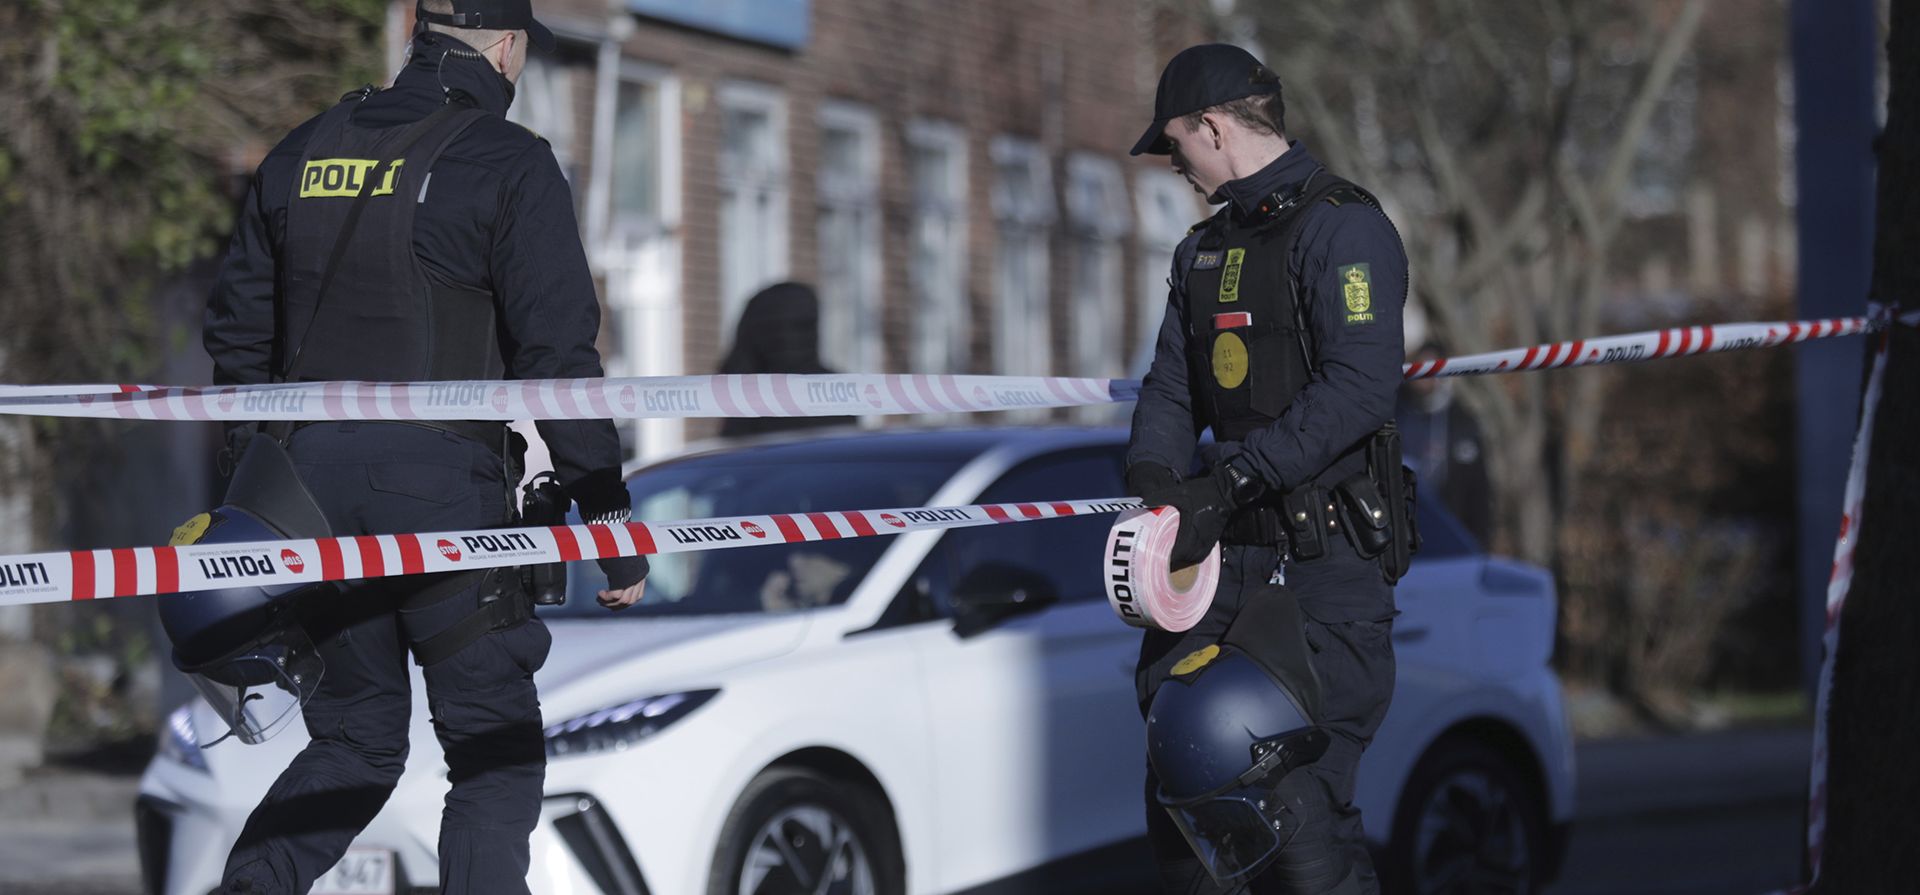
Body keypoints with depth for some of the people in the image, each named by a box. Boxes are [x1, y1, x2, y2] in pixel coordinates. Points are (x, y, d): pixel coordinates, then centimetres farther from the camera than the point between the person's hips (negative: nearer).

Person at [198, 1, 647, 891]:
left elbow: (238, 330, 16)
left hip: (311, 474, 6)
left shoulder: (302, 154, 13)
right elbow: (557, 351, -10)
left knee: (354, 738, 16)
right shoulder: (508, 165, -5)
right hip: (442, 482, -5)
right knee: (495, 749, 4)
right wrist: (607, 513, -7)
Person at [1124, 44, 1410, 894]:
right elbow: (1172, 384, 16)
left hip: (1327, 565, -8)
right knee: (1180, 782, 7)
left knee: (1296, 801, -15)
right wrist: (1155, 474, -6)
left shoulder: (1343, 228, -9)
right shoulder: (1204, 249, 20)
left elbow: (1361, 386, -21)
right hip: (1226, 549, 8)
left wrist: (1229, 480, -24)